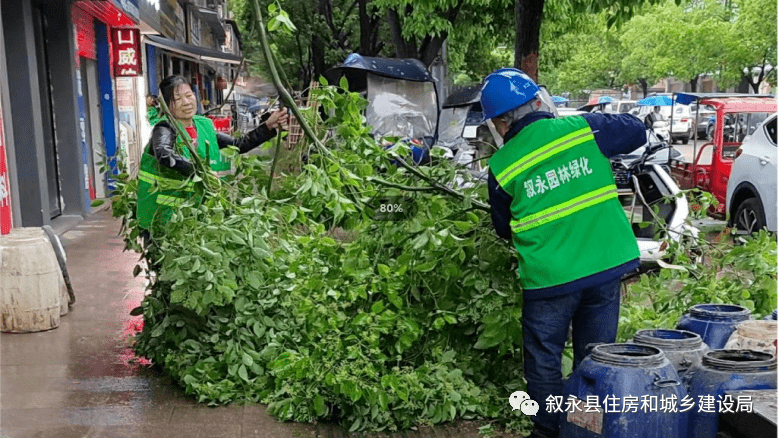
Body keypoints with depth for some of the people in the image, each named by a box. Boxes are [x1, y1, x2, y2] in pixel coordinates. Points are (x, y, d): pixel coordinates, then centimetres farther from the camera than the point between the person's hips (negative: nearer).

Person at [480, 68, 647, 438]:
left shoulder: (502, 168, -5)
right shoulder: (583, 129, -4)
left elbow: (503, 229, 9)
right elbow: (637, 131, 14)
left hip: (549, 279, -2)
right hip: (607, 267, 3)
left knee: (544, 360, 16)